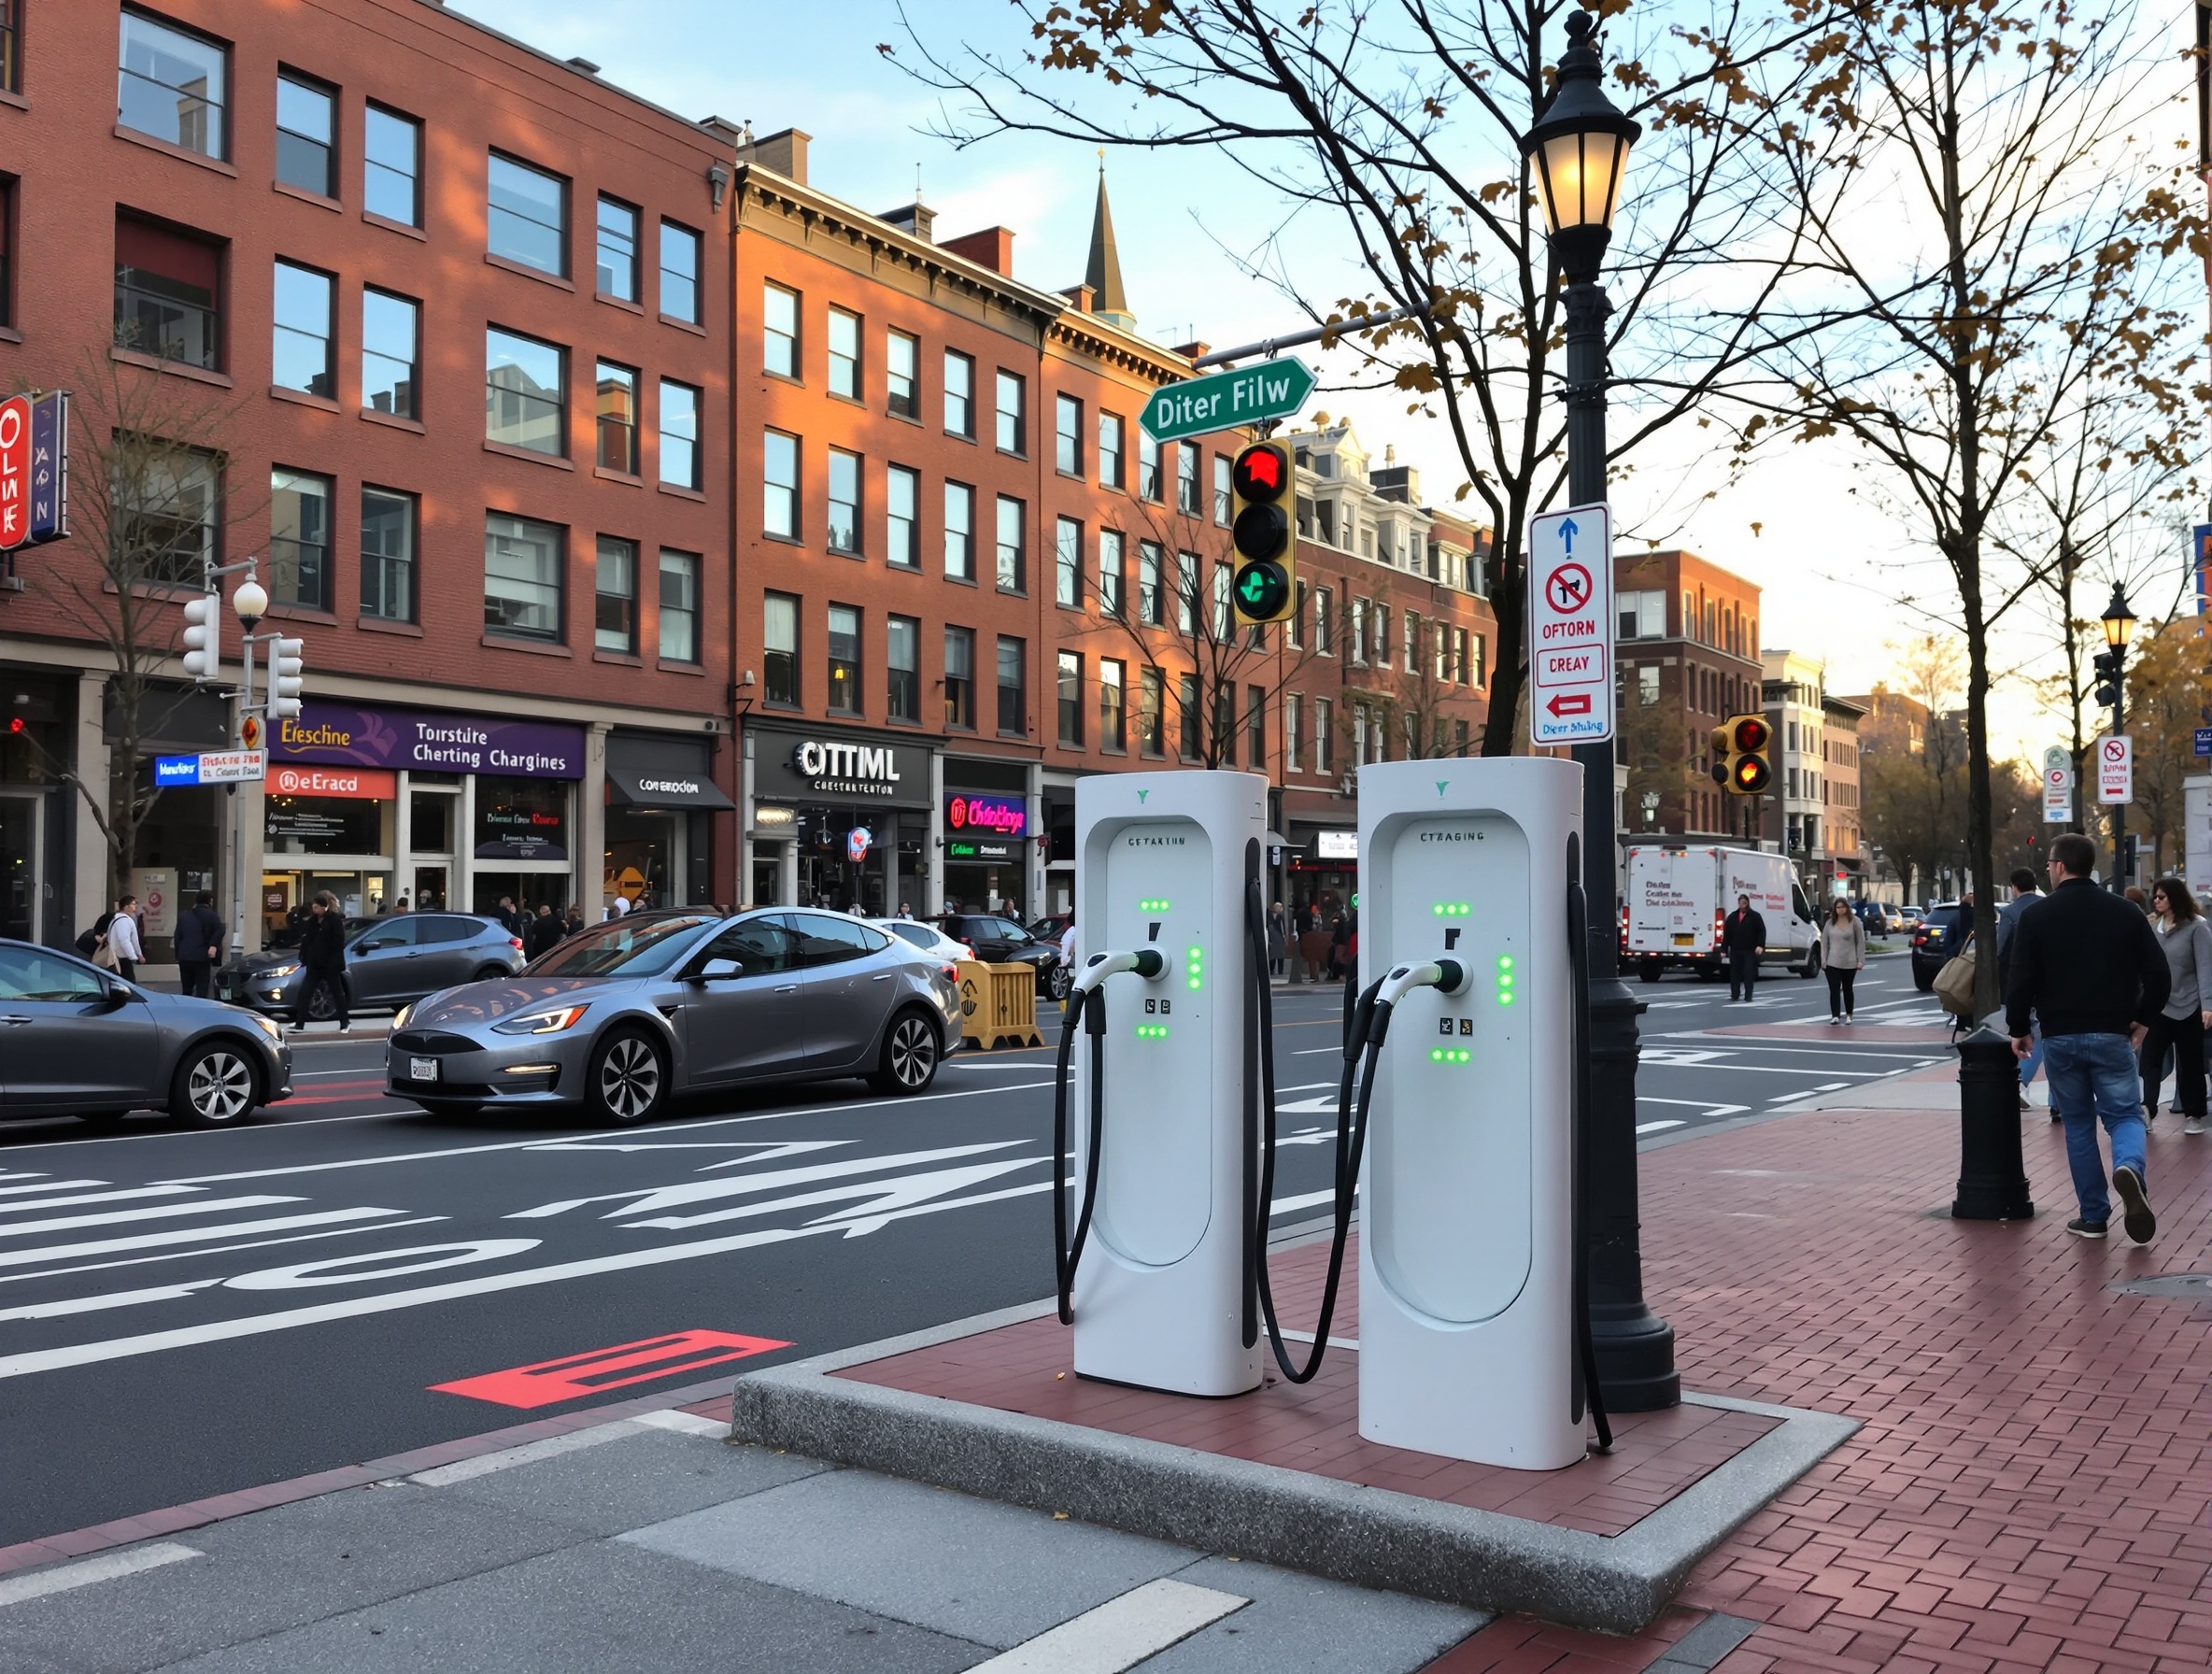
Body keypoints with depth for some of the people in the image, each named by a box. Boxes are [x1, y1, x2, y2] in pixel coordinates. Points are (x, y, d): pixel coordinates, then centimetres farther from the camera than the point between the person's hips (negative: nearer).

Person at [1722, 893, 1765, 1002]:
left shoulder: (1754, 916, 3)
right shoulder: (1732, 917, 11)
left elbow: (1762, 931, -2)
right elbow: (1726, 934, 9)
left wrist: (1760, 945, -14)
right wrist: (1724, 949, 4)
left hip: (1749, 950, -3)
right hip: (1735, 950, 3)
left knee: (1749, 973, -4)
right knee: (1735, 973, 4)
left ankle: (1748, 995, 1)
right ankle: (1734, 995, 11)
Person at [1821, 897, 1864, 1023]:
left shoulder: (1855, 922, -3)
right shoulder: (1830, 923, 4)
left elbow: (1861, 942, -4)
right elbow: (1824, 942, 6)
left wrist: (1860, 960, -8)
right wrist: (1823, 960, 1)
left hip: (1849, 963, -1)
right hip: (1832, 963, 1)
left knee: (1847, 989, 13)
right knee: (1834, 990, -6)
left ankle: (1848, 1015, 25)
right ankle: (1835, 1016, -8)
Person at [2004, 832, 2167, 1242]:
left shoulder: (2035, 917, -4)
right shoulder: (2125, 912, 2)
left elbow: (2020, 980, -8)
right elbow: (2158, 974, -1)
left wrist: (2018, 1030, 5)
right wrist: (2142, 1019, 13)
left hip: (2059, 1038, 0)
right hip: (2111, 1036, 0)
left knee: (2077, 1123, 12)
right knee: (2125, 1114, 8)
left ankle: (2093, 1215, 12)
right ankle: (2129, 1166, -25)